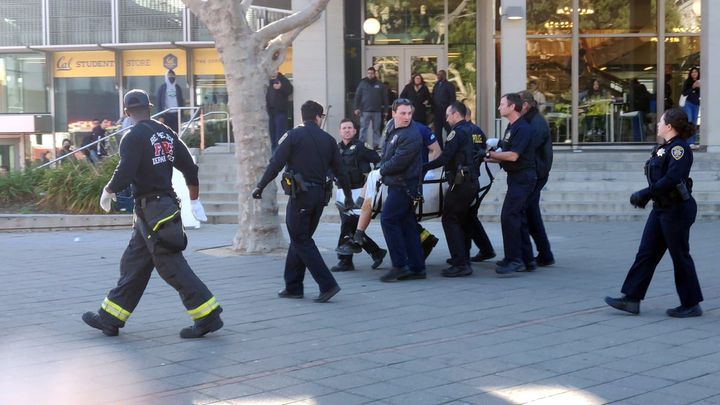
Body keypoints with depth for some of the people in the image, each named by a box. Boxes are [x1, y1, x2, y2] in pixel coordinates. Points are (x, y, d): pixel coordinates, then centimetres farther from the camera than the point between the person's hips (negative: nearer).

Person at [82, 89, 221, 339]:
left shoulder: (134, 138, -13)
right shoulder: (166, 133, 10)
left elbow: (124, 176, -20)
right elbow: (190, 168, 11)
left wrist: (107, 192, 1)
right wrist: (194, 201, 20)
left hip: (150, 210, -9)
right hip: (166, 204, 9)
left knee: (172, 267, -6)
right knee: (132, 264, 15)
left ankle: (207, 317, -6)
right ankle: (110, 318, 23)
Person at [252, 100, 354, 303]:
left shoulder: (293, 136, -4)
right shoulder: (328, 139, 10)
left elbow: (275, 164, -8)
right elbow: (340, 170, 14)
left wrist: (260, 186, 0)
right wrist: (348, 195, 24)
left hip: (300, 195, -6)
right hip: (320, 194, 6)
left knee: (301, 241, -2)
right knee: (300, 239, 15)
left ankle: (327, 284, -13)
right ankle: (293, 286, 17)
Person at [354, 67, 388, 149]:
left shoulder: (380, 85, 7)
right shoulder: (363, 83, 4)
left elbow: (385, 98, 8)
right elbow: (357, 96, 2)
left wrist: (385, 109, 2)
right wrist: (357, 108, -6)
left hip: (377, 111, 1)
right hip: (365, 111, -1)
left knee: (376, 129, 6)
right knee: (363, 128, -2)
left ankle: (376, 145, 12)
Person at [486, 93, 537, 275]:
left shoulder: (522, 128, -16)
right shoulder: (511, 128, 16)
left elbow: (513, 156, -23)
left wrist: (492, 154, -11)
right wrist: (490, 158, 9)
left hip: (522, 178, -10)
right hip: (517, 178, 10)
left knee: (508, 216, -15)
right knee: (518, 217, 13)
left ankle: (514, 260, -14)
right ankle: (525, 257, 20)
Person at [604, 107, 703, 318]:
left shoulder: (679, 148, -16)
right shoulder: (665, 148, 14)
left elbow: (672, 178, -27)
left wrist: (645, 194, -24)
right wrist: (645, 195, 5)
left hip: (676, 209, -10)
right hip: (662, 208, 10)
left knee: (680, 257, 0)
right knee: (646, 253, 7)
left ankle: (691, 305, 12)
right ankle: (631, 299, 9)